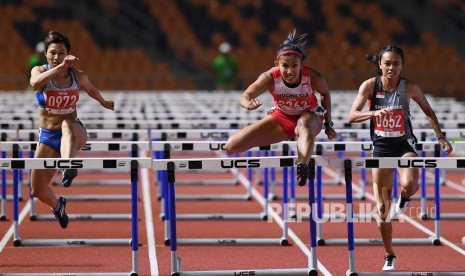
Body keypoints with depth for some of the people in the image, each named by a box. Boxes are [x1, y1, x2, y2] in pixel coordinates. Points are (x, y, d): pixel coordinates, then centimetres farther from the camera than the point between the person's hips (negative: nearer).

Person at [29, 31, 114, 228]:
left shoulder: (78, 76, -4)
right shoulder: (39, 71, -10)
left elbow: (91, 89, 21)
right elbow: (35, 83, -36)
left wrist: (104, 103, 38)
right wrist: (61, 67, -50)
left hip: (74, 132, -1)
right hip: (47, 137, 1)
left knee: (67, 125, -40)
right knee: (38, 192, 2)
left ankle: (68, 168, -68)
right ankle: (57, 206, 40)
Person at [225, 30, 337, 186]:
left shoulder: (313, 78, -27)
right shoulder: (270, 78, -28)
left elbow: (325, 94, -4)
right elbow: (246, 95, -31)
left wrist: (328, 123, 0)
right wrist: (248, 104, -56)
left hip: (309, 116, -2)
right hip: (281, 118, 2)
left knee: (304, 123, -44)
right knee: (232, 146, -7)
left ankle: (303, 167, -63)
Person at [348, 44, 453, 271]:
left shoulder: (409, 88, -9)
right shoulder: (370, 85, -9)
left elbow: (428, 112, 6)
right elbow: (352, 116, -15)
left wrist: (440, 137, -1)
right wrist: (374, 112, -32)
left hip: (404, 144, -1)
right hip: (381, 147, 1)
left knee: (408, 185, -32)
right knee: (382, 207, 3)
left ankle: (404, 197, 7)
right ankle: (389, 256, 20)